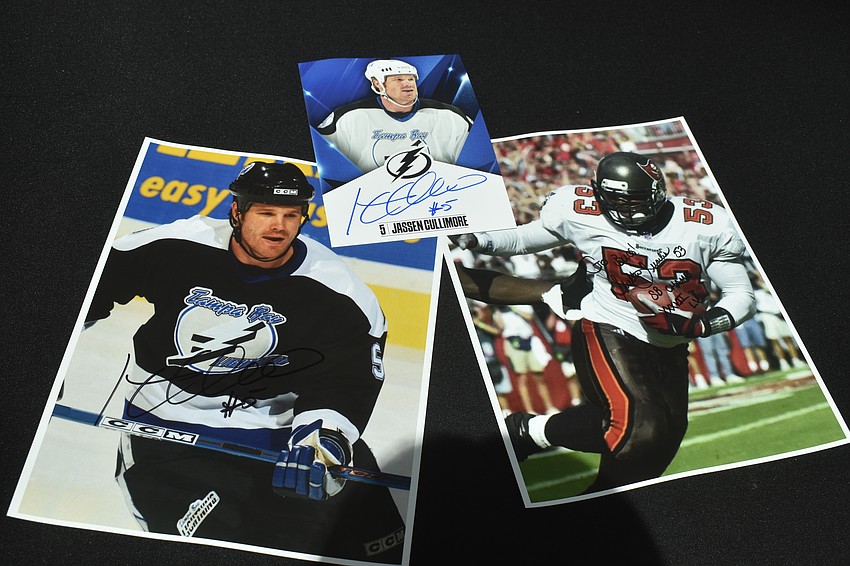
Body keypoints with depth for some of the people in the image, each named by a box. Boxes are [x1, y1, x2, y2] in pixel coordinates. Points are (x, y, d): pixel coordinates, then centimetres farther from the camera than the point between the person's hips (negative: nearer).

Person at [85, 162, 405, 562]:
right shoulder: (176, 248, -9)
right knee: (219, 541, -15)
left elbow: (345, 378, -16)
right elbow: (101, 279, 8)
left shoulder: (335, 291, -13)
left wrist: (320, 440, -32)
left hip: (276, 420, 0)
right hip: (165, 417, 1)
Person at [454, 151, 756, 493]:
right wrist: (477, 240, -13)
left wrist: (701, 324, -22)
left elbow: (741, 294, -2)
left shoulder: (706, 227, -9)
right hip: (608, 334, -5)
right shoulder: (582, 213, -12)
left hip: (669, 351, 6)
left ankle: (602, 496, 34)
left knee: (661, 443, 11)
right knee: (639, 428, -27)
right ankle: (525, 431, -8)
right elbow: (525, 238, 3)